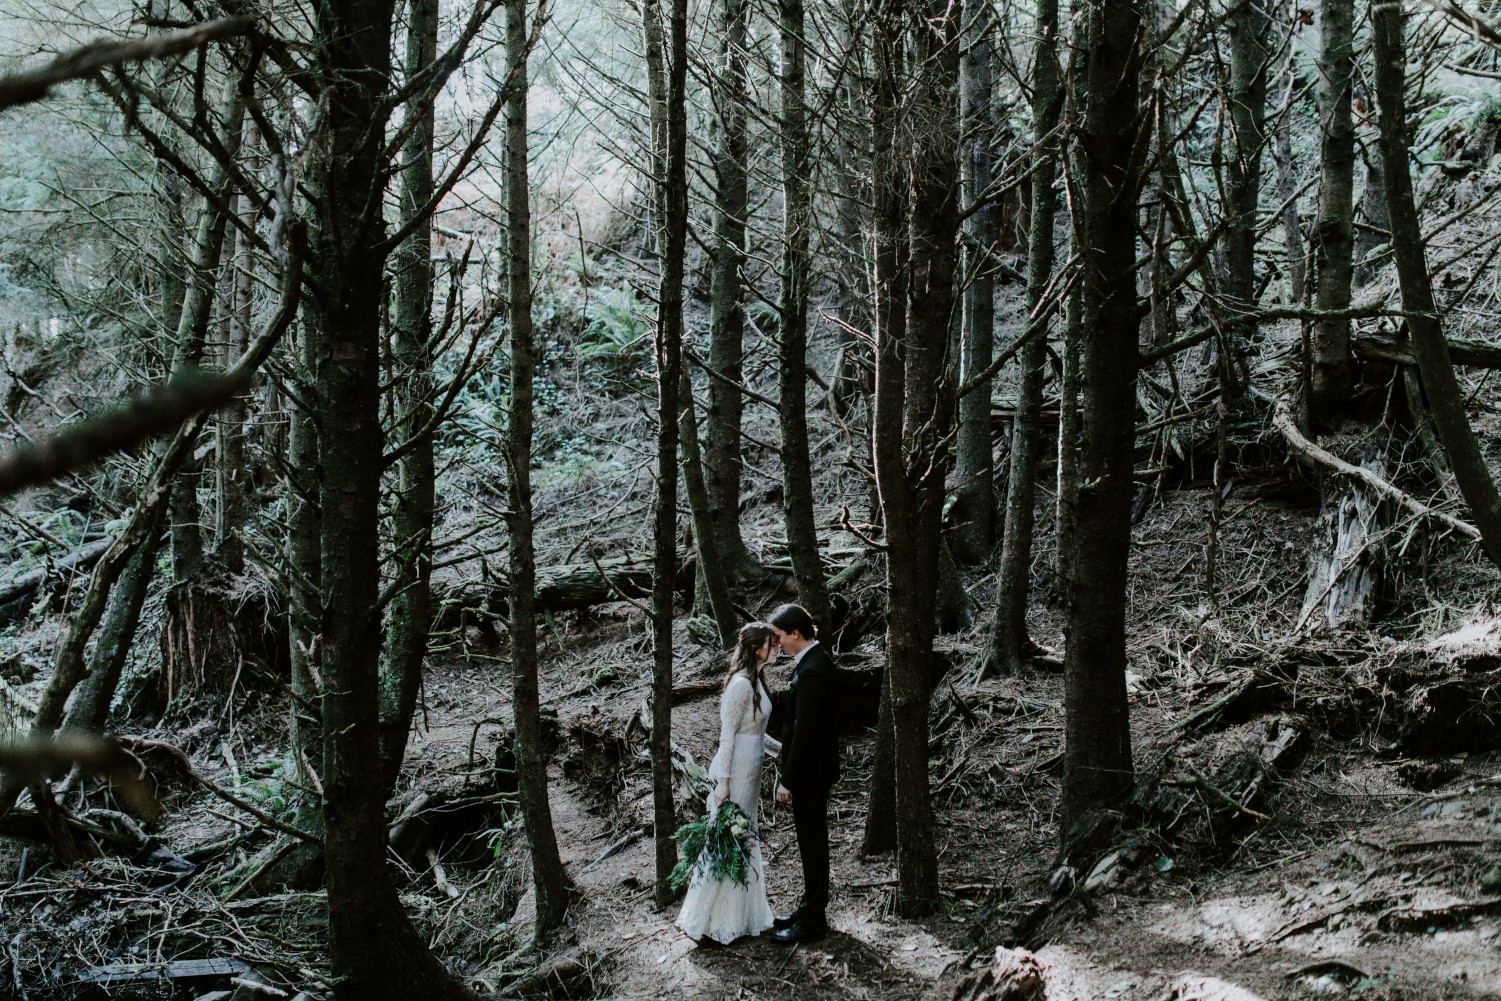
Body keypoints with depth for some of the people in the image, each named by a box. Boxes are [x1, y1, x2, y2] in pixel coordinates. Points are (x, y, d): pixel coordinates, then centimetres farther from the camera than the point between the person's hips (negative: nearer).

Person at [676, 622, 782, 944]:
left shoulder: (755, 682, 11)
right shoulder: (741, 685, -18)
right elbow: (727, 735, -19)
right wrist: (723, 781, -20)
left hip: (750, 770, 10)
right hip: (735, 771, -10)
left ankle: (739, 916, 26)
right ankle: (704, 921, 6)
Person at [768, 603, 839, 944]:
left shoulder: (810, 672, -24)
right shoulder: (820, 661, 8)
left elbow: (804, 731, -24)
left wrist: (788, 781, -19)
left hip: (810, 772, -10)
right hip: (817, 766, 10)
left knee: (812, 842, 1)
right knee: (812, 841, 19)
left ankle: (813, 921, 12)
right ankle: (811, 909, 32)